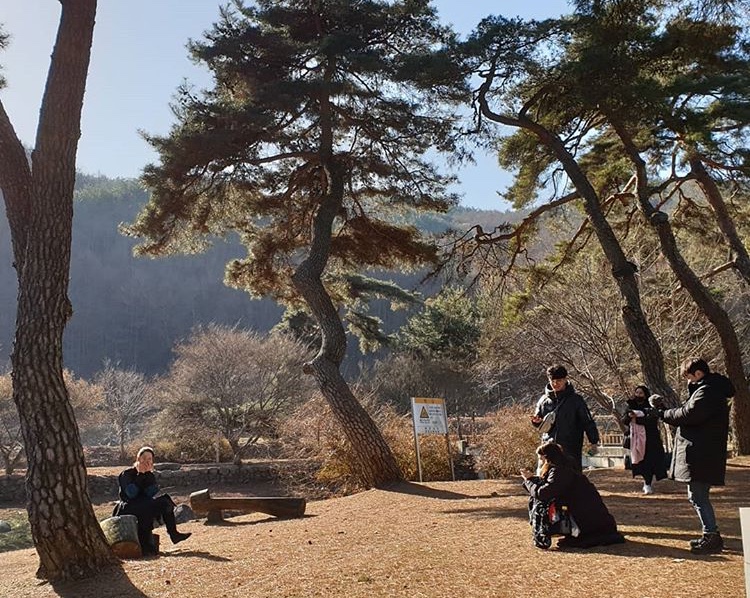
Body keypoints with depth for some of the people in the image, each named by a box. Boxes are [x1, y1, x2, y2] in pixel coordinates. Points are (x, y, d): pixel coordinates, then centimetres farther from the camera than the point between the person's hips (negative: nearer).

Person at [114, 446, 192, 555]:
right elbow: (131, 494, -20)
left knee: (166, 501, -14)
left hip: (147, 507, 6)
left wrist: (148, 474, -11)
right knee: (146, 509, -32)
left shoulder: (150, 476, 11)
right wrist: (140, 475, -18)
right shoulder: (126, 474, -5)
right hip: (128, 508, -6)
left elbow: (152, 494, -6)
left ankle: (173, 534, -14)